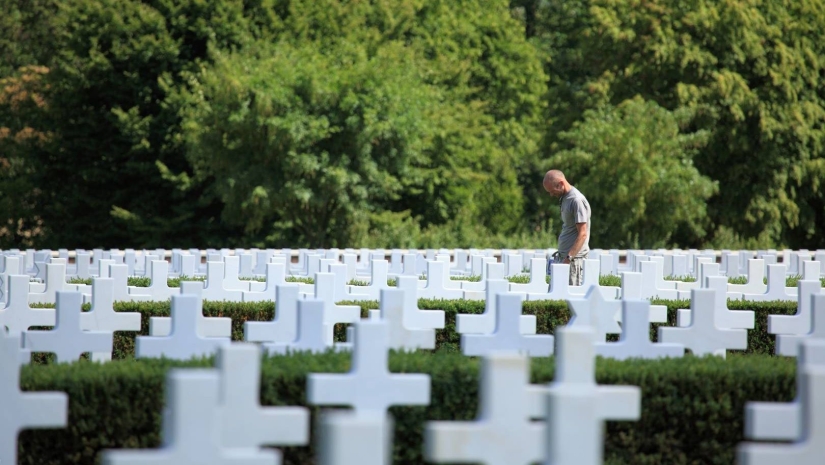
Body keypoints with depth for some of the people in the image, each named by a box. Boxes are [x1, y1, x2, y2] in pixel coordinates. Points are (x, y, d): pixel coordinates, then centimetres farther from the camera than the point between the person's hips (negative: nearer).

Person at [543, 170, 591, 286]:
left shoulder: (577, 200, -13)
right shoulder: (564, 198, 15)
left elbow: (582, 234, -18)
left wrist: (569, 258, -23)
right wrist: (561, 255, 15)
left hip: (575, 258, -9)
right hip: (563, 256, 9)